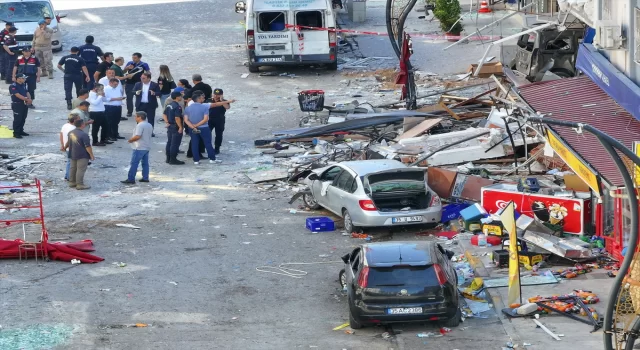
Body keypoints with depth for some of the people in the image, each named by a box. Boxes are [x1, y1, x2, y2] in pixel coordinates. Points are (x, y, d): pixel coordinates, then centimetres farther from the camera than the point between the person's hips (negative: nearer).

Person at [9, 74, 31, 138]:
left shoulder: (24, 85, 13)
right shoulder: (13, 86, -13)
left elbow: (27, 93, 8)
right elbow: (18, 95, -21)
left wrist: (29, 99, -13)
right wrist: (26, 99, -24)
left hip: (24, 104, 8)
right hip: (17, 105, -8)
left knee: (23, 119, 13)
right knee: (17, 119, -6)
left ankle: (21, 131, 25)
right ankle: (16, 133, -1)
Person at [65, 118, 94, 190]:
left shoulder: (71, 133, 4)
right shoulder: (84, 135, -22)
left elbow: (68, 141, 22)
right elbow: (88, 147, -21)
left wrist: (65, 147, 40)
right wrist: (91, 155, -12)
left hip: (73, 154, 9)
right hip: (82, 156, -9)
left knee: (73, 168, 18)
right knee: (81, 170, -4)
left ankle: (72, 182, 27)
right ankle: (80, 184, -3)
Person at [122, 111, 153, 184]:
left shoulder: (140, 125, -18)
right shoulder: (149, 125, 11)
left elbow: (137, 136, -26)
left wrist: (131, 140, -10)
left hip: (139, 148, -9)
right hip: (147, 147, 9)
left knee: (134, 163, -6)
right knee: (145, 163, 13)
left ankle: (131, 179, -8)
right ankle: (145, 178, 14)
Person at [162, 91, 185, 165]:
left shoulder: (169, 105, 8)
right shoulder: (177, 107, -20)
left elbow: (164, 115, 12)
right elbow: (177, 118, -25)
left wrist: (167, 122, 13)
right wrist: (180, 127, -19)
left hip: (170, 126, 9)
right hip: (176, 127, -9)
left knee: (169, 142, 14)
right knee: (175, 144, -3)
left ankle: (168, 158, 20)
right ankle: (173, 159, -1)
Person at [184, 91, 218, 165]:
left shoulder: (187, 108, -1)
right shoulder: (205, 107, -12)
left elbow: (186, 120, -8)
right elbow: (205, 119, -20)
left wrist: (193, 127, -16)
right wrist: (196, 125, -15)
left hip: (192, 129, 3)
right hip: (204, 128, -3)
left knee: (194, 144, 10)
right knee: (208, 143, 9)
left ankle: (196, 160, 9)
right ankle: (212, 158, 14)